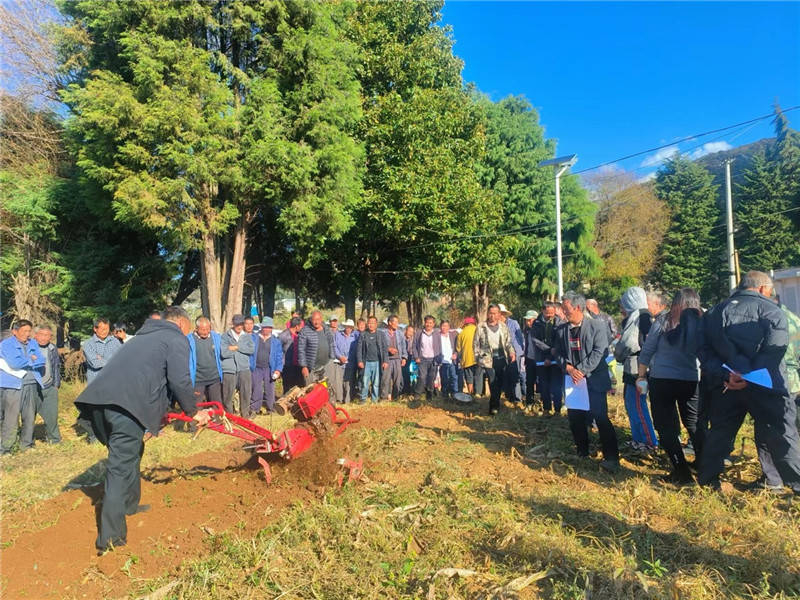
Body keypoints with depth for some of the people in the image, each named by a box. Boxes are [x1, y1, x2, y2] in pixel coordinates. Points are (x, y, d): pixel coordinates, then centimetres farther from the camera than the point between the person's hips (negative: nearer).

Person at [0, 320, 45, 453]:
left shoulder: (33, 344, 15)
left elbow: (42, 360, 3)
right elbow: (14, 363, -17)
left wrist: (24, 363, -8)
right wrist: (31, 360, -3)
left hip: (31, 384, 6)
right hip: (13, 385, -5)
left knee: (30, 417, 10)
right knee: (11, 419, -6)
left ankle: (27, 445, 22)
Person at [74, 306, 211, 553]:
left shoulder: (144, 336, 32)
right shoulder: (176, 339, 5)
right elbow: (180, 381, -4)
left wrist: (154, 417, 43)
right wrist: (193, 412, 10)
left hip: (99, 398, 9)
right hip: (126, 404, -9)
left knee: (130, 452, 26)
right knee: (121, 466, -5)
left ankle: (129, 505, 43)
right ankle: (110, 539, -2)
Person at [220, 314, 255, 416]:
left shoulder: (247, 336, 10)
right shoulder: (225, 336, 1)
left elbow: (252, 349, -4)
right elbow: (224, 353, -11)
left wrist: (237, 347, -11)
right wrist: (243, 349, -2)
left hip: (244, 369, 2)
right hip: (229, 369, -2)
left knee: (246, 393, 6)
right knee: (228, 395, 4)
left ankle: (245, 414, 21)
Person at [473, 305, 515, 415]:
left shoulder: (503, 327, 11)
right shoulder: (481, 327, 2)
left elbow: (508, 342, 13)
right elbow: (475, 344, 5)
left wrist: (511, 352, -5)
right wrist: (478, 358, -1)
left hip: (501, 358, 4)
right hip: (488, 359, -3)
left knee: (500, 383, 7)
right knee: (493, 383, -13)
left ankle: (494, 405, 24)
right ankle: (494, 406, -1)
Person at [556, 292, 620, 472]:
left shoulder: (597, 326, -6)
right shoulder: (561, 330, 7)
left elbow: (599, 352, -13)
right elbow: (559, 354, 8)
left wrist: (581, 370, -19)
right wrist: (568, 368, -11)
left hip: (594, 379, -5)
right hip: (572, 380, 5)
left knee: (601, 418, -9)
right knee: (575, 418, 10)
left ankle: (611, 458, 1)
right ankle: (582, 452, 29)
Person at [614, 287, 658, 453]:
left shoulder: (636, 317, -17)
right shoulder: (644, 317, 13)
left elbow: (627, 343, -19)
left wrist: (618, 355, -2)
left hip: (636, 370, -10)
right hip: (633, 369, 10)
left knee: (637, 407, 0)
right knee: (631, 405, 18)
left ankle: (649, 442, 11)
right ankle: (638, 439, 28)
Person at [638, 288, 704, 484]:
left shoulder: (663, 320, -5)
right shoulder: (701, 323, -2)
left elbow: (647, 350, -3)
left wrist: (641, 375, 8)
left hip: (661, 380, -2)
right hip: (691, 381, 3)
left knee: (666, 426, 6)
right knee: (694, 424, 19)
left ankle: (681, 471, 3)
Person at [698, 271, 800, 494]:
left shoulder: (714, 313, 11)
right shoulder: (771, 310, -2)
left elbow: (705, 352, 2)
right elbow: (774, 350, -17)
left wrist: (725, 376, -9)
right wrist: (749, 377, -20)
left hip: (726, 385, 4)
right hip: (764, 386, -4)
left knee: (720, 432, 14)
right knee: (780, 434, 7)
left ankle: (706, 481, 21)